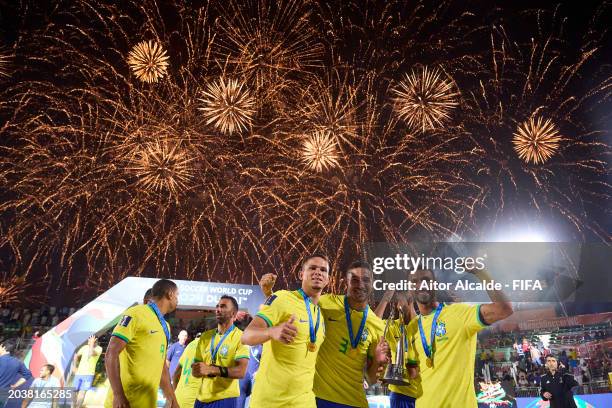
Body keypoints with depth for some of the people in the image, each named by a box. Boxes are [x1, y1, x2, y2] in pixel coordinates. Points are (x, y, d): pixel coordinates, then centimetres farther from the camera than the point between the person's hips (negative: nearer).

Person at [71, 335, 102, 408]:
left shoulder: (99, 349, -10)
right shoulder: (85, 347, 2)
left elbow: (91, 353, -31)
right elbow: (76, 356, 17)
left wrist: (92, 343, -26)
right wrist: (74, 366, 10)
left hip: (88, 374, -4)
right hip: (78, 373, 4)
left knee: (82, 392, -13)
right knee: (75, 391, 10)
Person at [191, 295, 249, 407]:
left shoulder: (240, 337, -9)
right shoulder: (205, 336, 8)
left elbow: (241, 371, -19)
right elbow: (195, 371, 9)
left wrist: (211, 369, -28)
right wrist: (196, 370, -14)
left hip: (225, 398, -5)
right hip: (202, 398, 5)